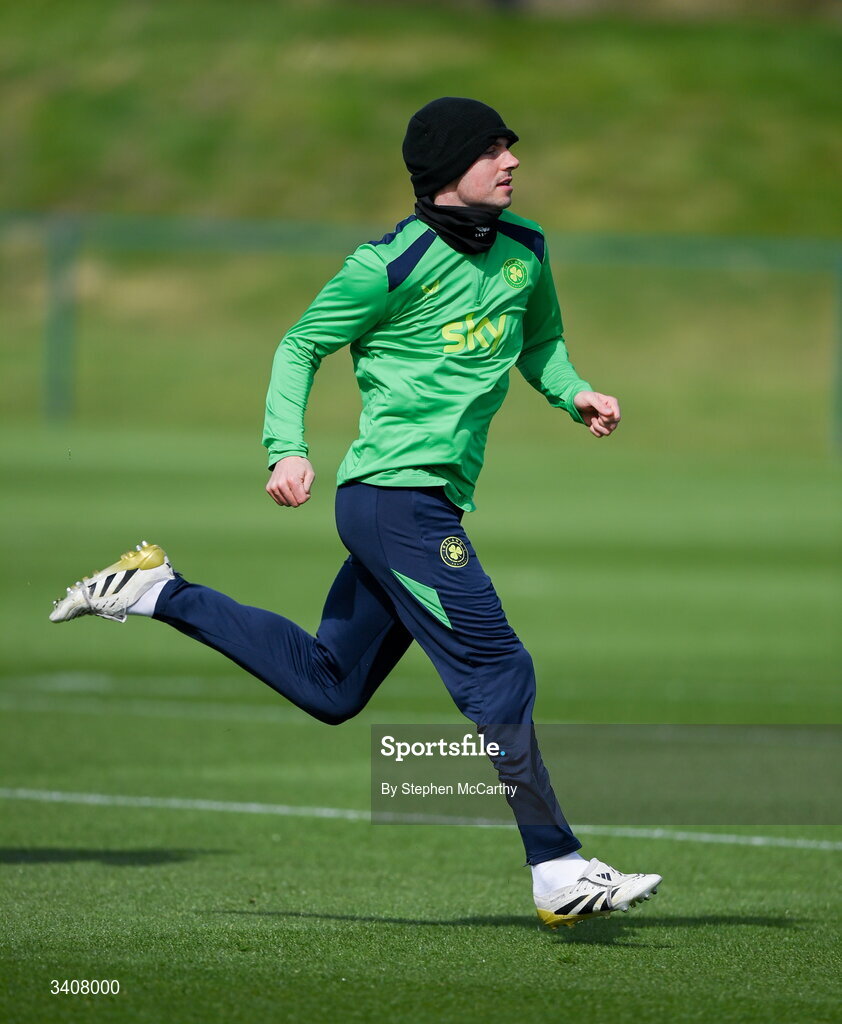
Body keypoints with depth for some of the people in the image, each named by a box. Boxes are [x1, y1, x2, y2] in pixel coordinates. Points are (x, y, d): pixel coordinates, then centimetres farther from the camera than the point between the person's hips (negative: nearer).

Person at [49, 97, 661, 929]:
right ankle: (558, 874, -10)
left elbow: (539, 343, 27)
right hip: (397, 494, -9)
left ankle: (159, 592, 26)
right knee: (497, 673, -13)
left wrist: (575, 395, 7)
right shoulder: (391, 266, -11)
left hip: (430, 503, 9)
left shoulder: (524, 252, 10)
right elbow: (299, 347, -2)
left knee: (328, 686, 15)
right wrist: (287, 448, -14)